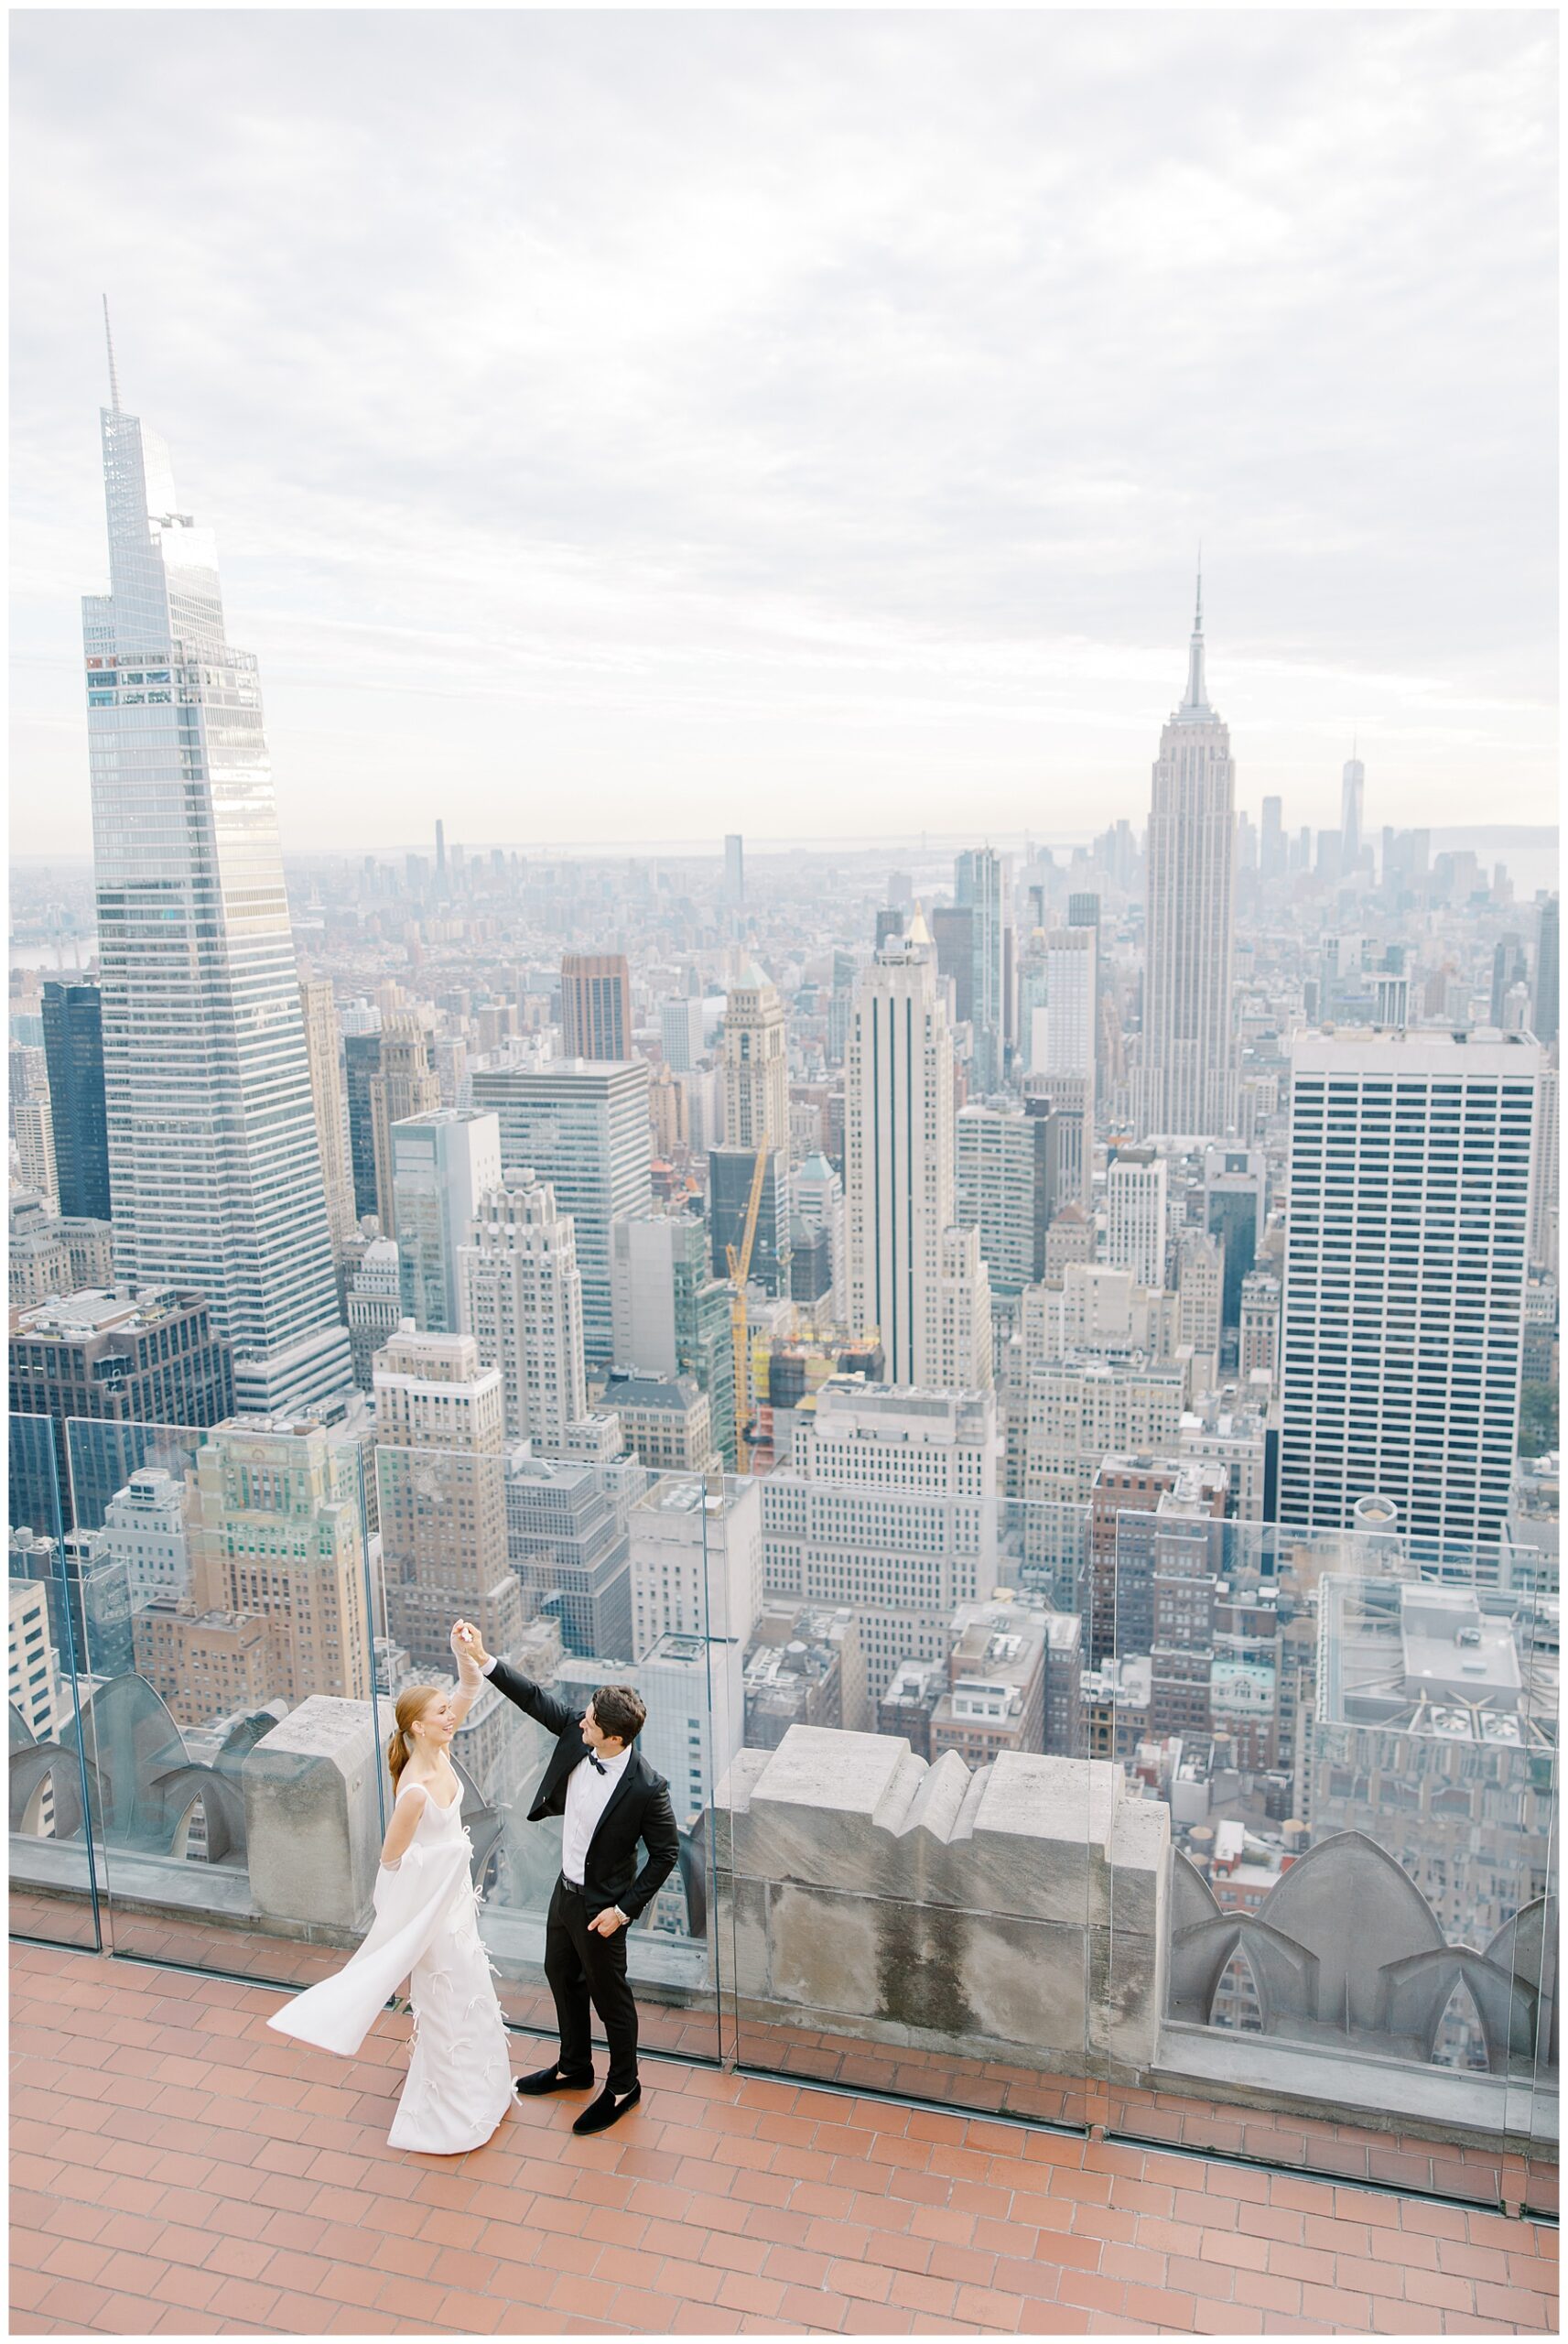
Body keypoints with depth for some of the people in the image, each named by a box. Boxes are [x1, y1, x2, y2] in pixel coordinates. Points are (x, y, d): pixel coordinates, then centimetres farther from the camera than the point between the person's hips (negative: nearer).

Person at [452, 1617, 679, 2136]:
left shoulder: (646, 1788, -32)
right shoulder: (579, 1733, -17)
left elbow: (666, 1853, -21)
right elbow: (537, 1699, -5)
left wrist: (624, 1910, -18)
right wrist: (483, 1660, -13)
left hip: (600, 1905, -7)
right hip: (566, 1887, 8)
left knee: (608, 1994, 14)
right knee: (561, 1975, 26)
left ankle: (623, 2087, 39)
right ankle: (574, 2067, 51)